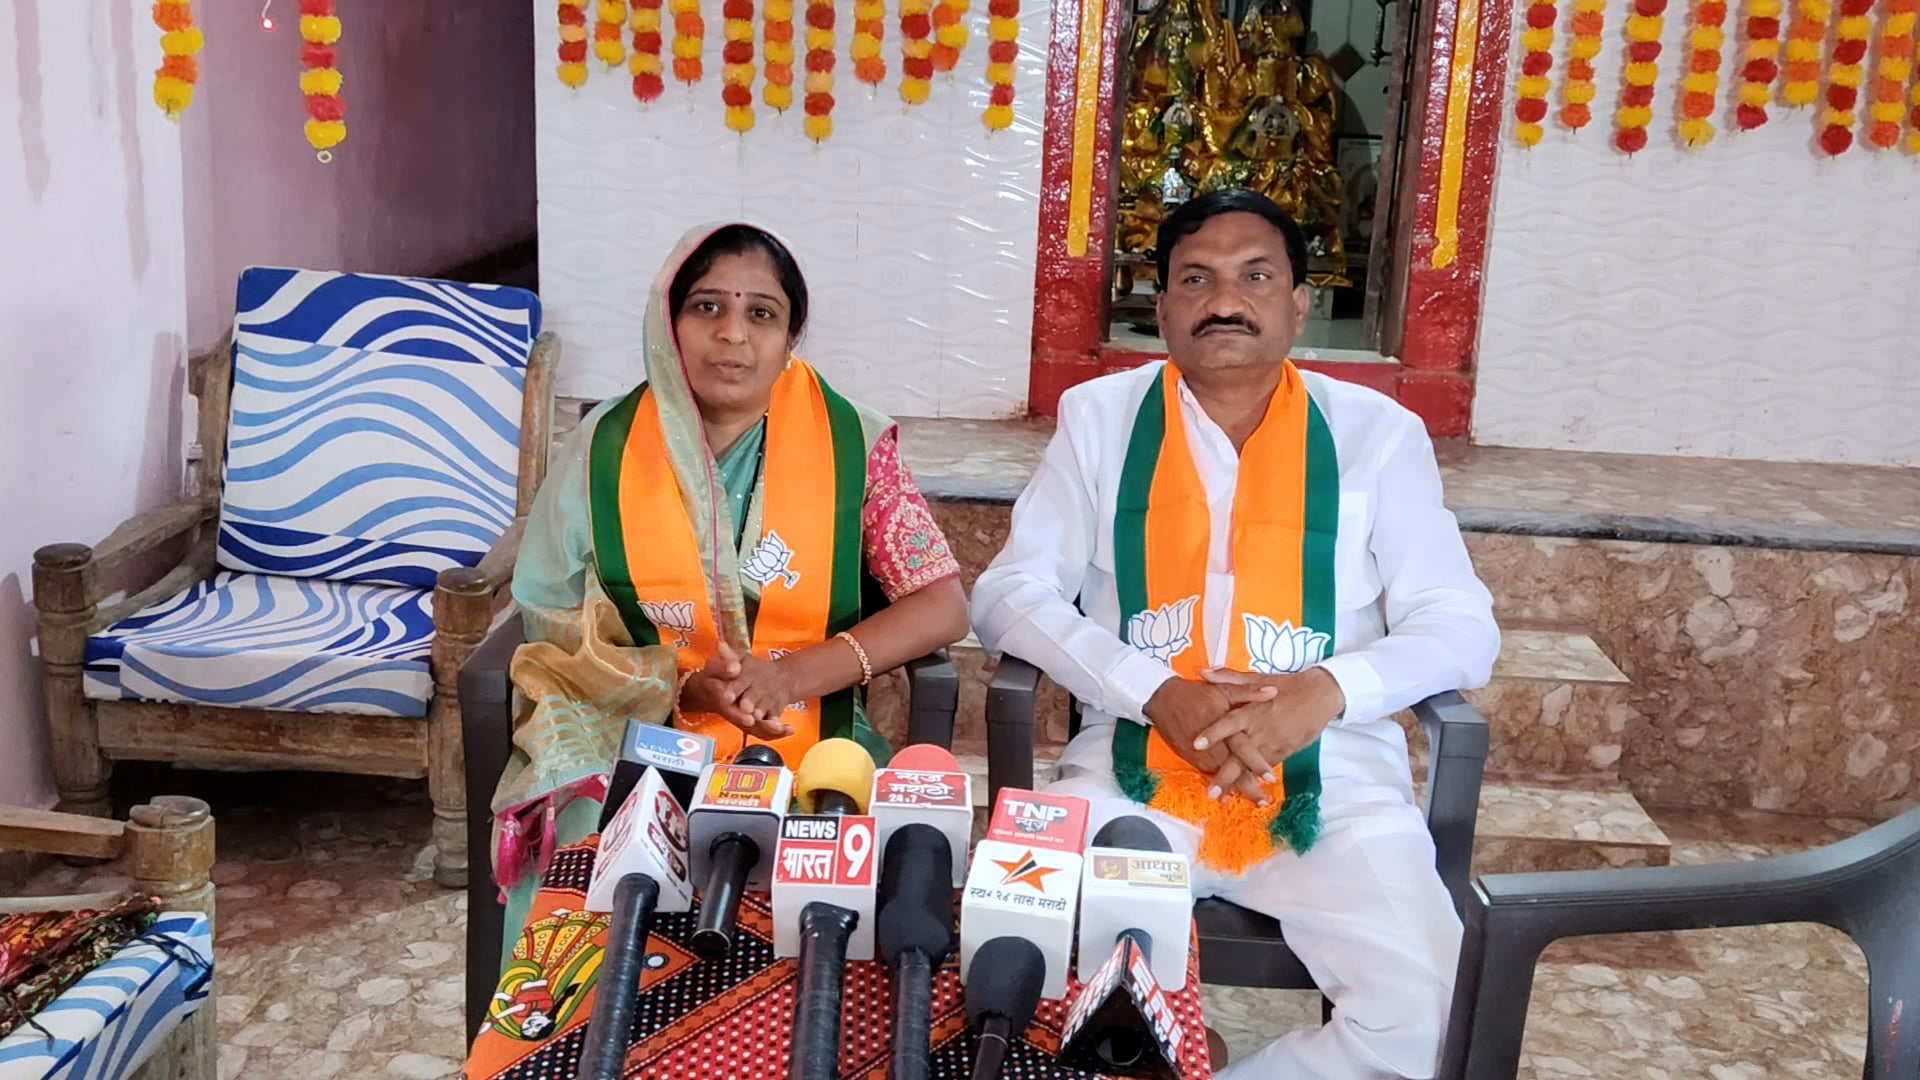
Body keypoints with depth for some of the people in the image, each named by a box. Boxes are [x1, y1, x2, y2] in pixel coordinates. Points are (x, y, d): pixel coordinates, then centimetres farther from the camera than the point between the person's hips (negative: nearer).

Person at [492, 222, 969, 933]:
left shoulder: (851, 442, -3)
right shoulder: (605, 449, -1)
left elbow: (942, 607, -5)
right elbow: (553, 633, 3)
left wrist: (797, 674, -19)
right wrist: (680, 689, -16)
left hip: (810, 753, 0)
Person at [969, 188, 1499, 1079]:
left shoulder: (1379, 432, 5)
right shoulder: (1099, 416, 7)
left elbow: (1459, 627, 3)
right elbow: (1009, 595, 0)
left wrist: (1327, 689, -17)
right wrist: (1160, 696, -16)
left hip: (1330, 783, 1)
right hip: (1134, 773, 0)